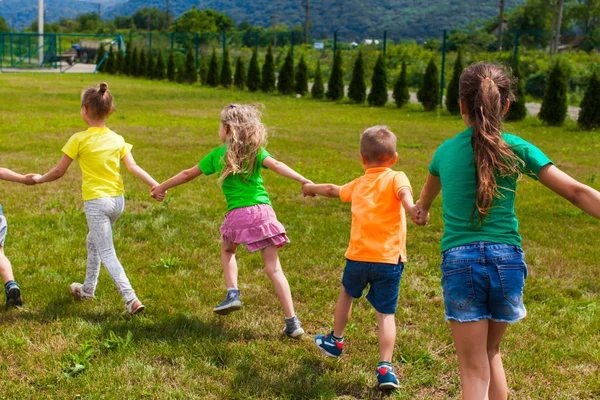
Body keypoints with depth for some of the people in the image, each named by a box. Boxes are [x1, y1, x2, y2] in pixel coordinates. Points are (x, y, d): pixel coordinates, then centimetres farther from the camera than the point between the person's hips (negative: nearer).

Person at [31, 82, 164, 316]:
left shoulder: (79, 139, -8)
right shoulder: (117, 139, 4)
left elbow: (59, 171, -2)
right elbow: (133, 167, -8)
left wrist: (39, 179, 15)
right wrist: (155, 185, -9)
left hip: (96, 202, -6)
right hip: (118, 200, 6)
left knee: (107, 254, -5)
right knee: (93, 241, 27)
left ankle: (131, 300, -17)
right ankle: (88, 289, 39)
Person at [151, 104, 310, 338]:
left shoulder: (217, 155, 9)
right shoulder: (255, 151, 7)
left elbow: (188, 174, 19)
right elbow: (276, 165, -12)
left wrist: (162, 187, 32)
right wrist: (303, 180, -21)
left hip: (237, 214, 0)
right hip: (263, 211, 1)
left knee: (227, 250, 31)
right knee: (273, 267, 2)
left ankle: (233, 293, 12)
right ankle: (292, 321, -3)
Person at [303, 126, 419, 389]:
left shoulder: (358, 185, 13)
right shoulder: (396, 178, -1)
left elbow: (333, 190, 33)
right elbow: (403, 193, -26)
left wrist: (313, 188, 54)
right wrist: (412, 209, -46)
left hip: (357, 258, 4)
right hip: (389, 260, -4)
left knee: (347, 293, 30)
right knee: (386, 314, 2)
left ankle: (335, 341, 45)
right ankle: (385, 367, -6)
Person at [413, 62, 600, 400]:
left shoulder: (446, 151, 6)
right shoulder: (517, 149, -1)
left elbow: (429, 191, 30)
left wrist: (422, 210, 52)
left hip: (460, 262, 0)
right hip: (506, 261, 1)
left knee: (474, 370, 4)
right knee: (492, 352, 24)